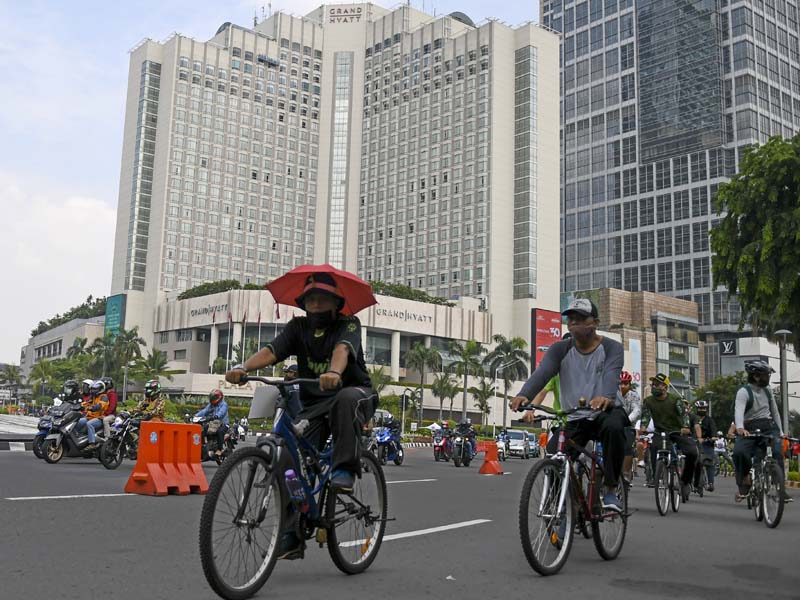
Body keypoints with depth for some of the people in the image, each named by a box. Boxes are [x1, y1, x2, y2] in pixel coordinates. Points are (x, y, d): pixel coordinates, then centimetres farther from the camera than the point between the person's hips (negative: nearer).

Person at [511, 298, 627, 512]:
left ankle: (611, 491, -21)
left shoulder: (611, 348, -5)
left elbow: (612, 375, -25)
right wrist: (524, 396, -39)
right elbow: (541, 373, -17)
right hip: (574, 418, 3)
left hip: (605, 411, -3)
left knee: (613, 427, -36)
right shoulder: (560, 349, 0)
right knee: (553, 454, -18)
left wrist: (605, 397, -50)